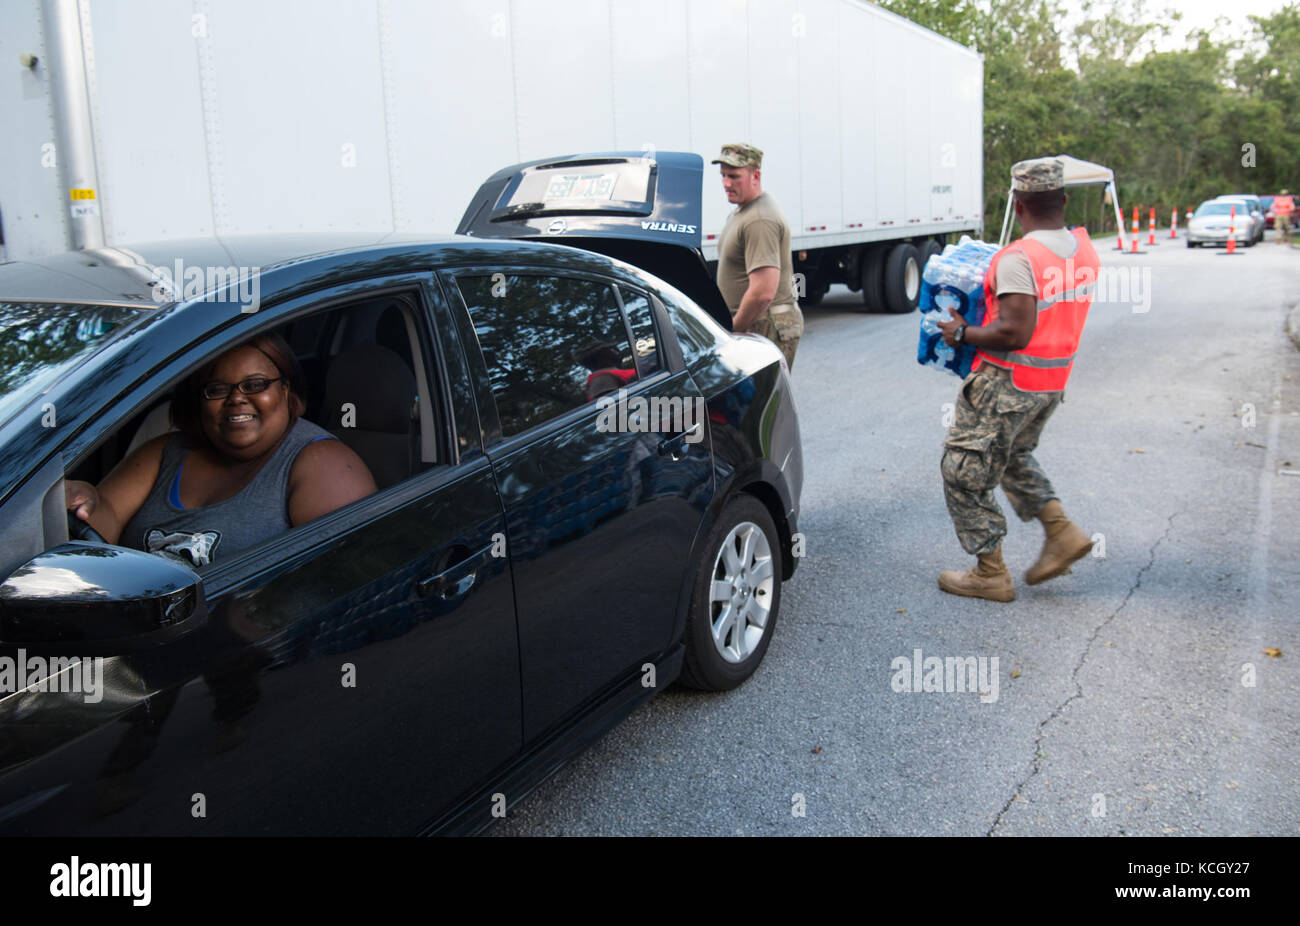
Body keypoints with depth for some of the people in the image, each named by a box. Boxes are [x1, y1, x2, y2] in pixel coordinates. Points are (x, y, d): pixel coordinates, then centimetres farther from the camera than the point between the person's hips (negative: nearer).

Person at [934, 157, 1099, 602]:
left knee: (966, 471, 4)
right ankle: (1061, 530, 19)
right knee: (1014, 457, 30)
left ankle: (990, 572, 11)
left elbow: (1014, 334, -27)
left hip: (1007, 383, -9)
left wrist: (962, 333, -14)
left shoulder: (1018, 258, -22)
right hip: (1053, 381, 9)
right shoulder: (1085, 250, 4)